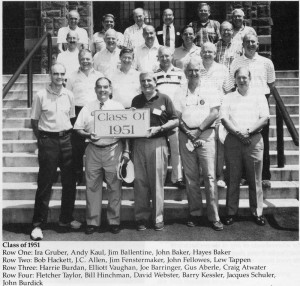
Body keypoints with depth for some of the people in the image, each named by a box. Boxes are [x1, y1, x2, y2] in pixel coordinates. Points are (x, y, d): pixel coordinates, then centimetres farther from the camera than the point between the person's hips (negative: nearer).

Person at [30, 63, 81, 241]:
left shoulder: (69, 95, 6)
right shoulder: (41, 96, -4)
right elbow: (34, 121, 2)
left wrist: (70, 136, 8)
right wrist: (41, 140, 0)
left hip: (66, 139, 4)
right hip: (48, 141, -4)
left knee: (70, 181, 8)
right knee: (45, 183, -2)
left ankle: (66, 219, 24)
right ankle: (38, 224, 8)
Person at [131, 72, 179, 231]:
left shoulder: (164, 99, 4)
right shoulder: (136, 100, 14)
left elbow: (175, 121, 2)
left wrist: (159, 128, -11)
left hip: (157, 142, -3)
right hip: (139, 143, 3)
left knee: (157, 181, 0)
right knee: (139, 181, 3)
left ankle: (158, 218, 9)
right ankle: (141, 218, 13)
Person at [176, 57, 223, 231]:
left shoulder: (211, 91, 9)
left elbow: (215, 113, -1)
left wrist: (199, 130, -10)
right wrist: (186, 131, -8)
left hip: (206, 134, -2)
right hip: (186, 136, 3)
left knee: (210, 176, -6)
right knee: (191, 177, 4)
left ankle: (214, 216, -2)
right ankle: (195, 213, 13)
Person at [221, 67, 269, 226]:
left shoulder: (259, 96, 11)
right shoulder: (229, 97, 13)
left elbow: (264, 119, 0)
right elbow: (224, 119, 1)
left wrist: (248, 131, -13)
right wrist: (238, 133, -13)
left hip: (254, 140, -1)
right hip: (233, 141, 1)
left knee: (255, 180, 2)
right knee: (233, 179, 3)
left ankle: (257, 212, 12)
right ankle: (231, 212, 11)